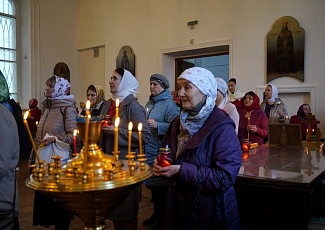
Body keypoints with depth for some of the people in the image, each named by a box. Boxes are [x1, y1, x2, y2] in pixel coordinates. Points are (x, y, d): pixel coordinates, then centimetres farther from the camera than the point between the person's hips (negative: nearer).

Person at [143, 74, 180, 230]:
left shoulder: (169, 104, -11)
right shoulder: (149, 103, 12)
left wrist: (157, 125, -25)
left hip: (160, 152, -8)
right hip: (148, 150, 8)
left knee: (160, 184, 3)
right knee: (152, 182, 17)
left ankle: (162, 217, 20)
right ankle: (156, 213, 34)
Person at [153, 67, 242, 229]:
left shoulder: (221, 127, -19)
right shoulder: (179, 122, 3)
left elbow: (226, 177, -25)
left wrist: (182, 171, -26)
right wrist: (162, 165, -6)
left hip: (211, 211, -6)